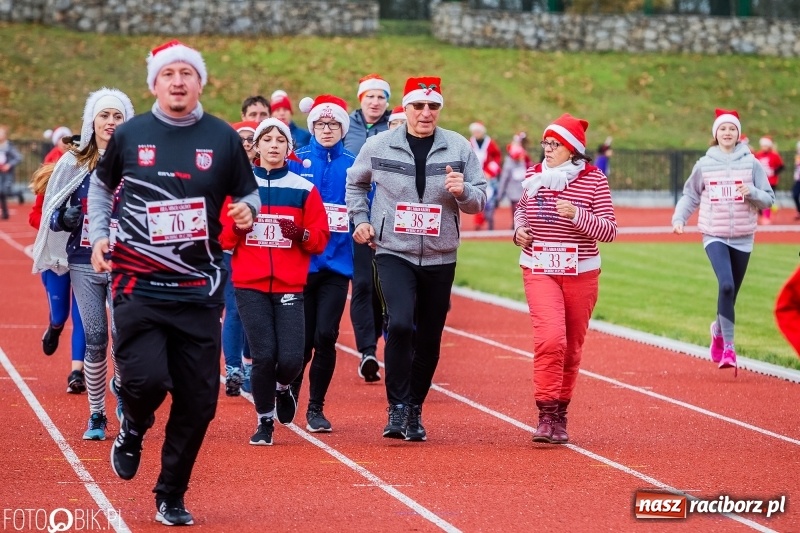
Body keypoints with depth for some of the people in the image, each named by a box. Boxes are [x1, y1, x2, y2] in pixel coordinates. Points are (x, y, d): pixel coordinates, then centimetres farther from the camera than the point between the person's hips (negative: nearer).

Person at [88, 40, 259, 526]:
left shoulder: (223, 138, 2)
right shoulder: (130, 135, 2)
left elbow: (249, 194, 11)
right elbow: (102, 185, 18)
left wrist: (247, 210, -11)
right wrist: (98, 235, 6)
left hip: (199, 290, 1)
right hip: (138, 285, -1)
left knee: (199, 401, 1)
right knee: (147, 379, -18)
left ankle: (171, 496, 20)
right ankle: (132, 432, 19)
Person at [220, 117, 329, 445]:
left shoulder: (303, 189, 6)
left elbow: (321, 239, 6)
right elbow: (221, 236, 8)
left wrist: (301, 234, -14)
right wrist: (236, 227, -13)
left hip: (289, 285, 0)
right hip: (250, 285, 0)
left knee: (291, 359, -9)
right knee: (263, 356, -8)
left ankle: (283, 388, 27)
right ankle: (264, 421, 13)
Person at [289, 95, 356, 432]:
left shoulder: (353, 166, 5)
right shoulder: (296, 162, 1)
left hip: (337, 263, 1)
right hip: (302, 262, -1)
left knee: (325, 336, -8)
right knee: (304, 339, 4)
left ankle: (316, 409, 5)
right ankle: (289, 390, 30)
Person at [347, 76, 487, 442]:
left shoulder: (459, 148, 0)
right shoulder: (378, 146, 0)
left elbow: (479, 200, 2)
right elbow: (355, 182, 18)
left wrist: (463, 191, -19)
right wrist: (360, 219, 7)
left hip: (440, 258, 2)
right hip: (394, 253, -2)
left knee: (429, 339, 8)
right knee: (400, 325, -22)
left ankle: (415, 410, 25)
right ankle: (397, 408, -12)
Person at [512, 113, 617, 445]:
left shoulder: (594, 180, -6)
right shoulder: (533, 176, 2)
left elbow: (609, 230, -9)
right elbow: (522, 208, 22)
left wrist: (577, 214, -24)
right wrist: (519, 228, 1)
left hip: (581, 273, 0)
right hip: (539, 270, 0)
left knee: (572, 348, 10)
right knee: (550, 338, -20)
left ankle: (560, 415, 26)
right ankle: (546, 415, -15)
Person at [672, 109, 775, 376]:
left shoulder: (751, 163, 0)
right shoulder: (704, 164, 1)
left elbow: (768, 199, 2)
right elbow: (690, 195, 12)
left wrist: (752, 192, -18)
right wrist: (679, 218, -3)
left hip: (742, 238, 2)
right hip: (714, 236, -2)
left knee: (730, 293, 10)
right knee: (726, 285, -23)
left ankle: (719, 329, 41)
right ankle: (728, 347, -19)